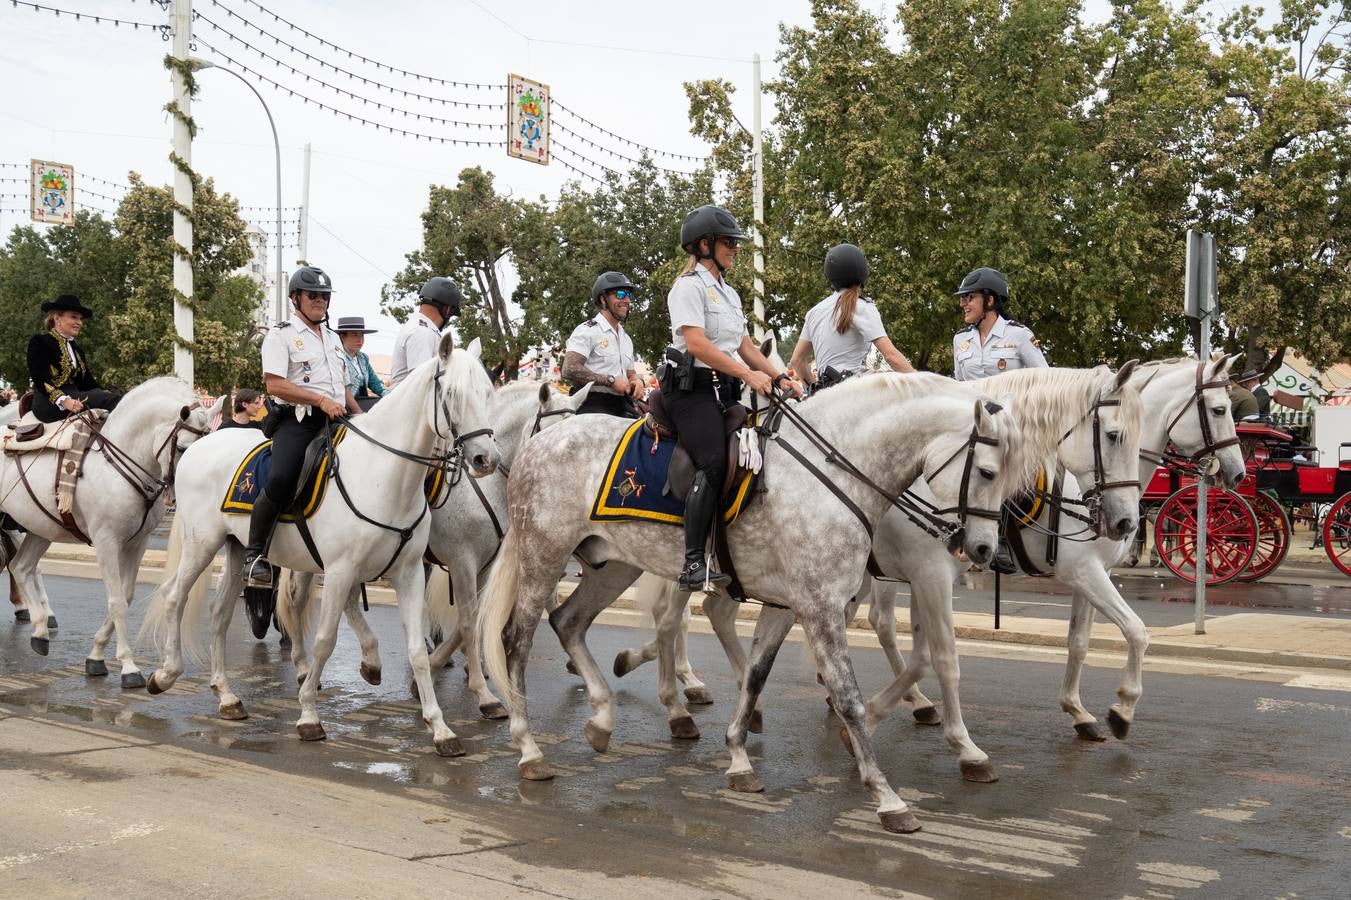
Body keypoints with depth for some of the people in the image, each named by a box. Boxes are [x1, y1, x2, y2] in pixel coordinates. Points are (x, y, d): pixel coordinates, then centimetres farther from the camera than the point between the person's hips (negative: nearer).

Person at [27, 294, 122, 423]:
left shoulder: (77, 349, 22)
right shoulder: (39, 342, 0)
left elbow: (88, 381, 13)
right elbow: (41, 380, -12)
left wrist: (105, 393, -8)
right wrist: (63, 400, -28)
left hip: (76, 398, 7)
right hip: (48, 404, -7)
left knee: (113, 395, -23)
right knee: (111, 399, -28)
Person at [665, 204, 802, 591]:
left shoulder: (729, 294, 22)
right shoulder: (689, 286, -6)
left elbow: (746, 346, 21)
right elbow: (696, 343, -18)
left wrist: (779, 377, 7)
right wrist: (748, 375, -23)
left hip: (724, 391, 9)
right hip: (692, 388, -9)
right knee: (714, 462, -25)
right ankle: (694, 562, -27)